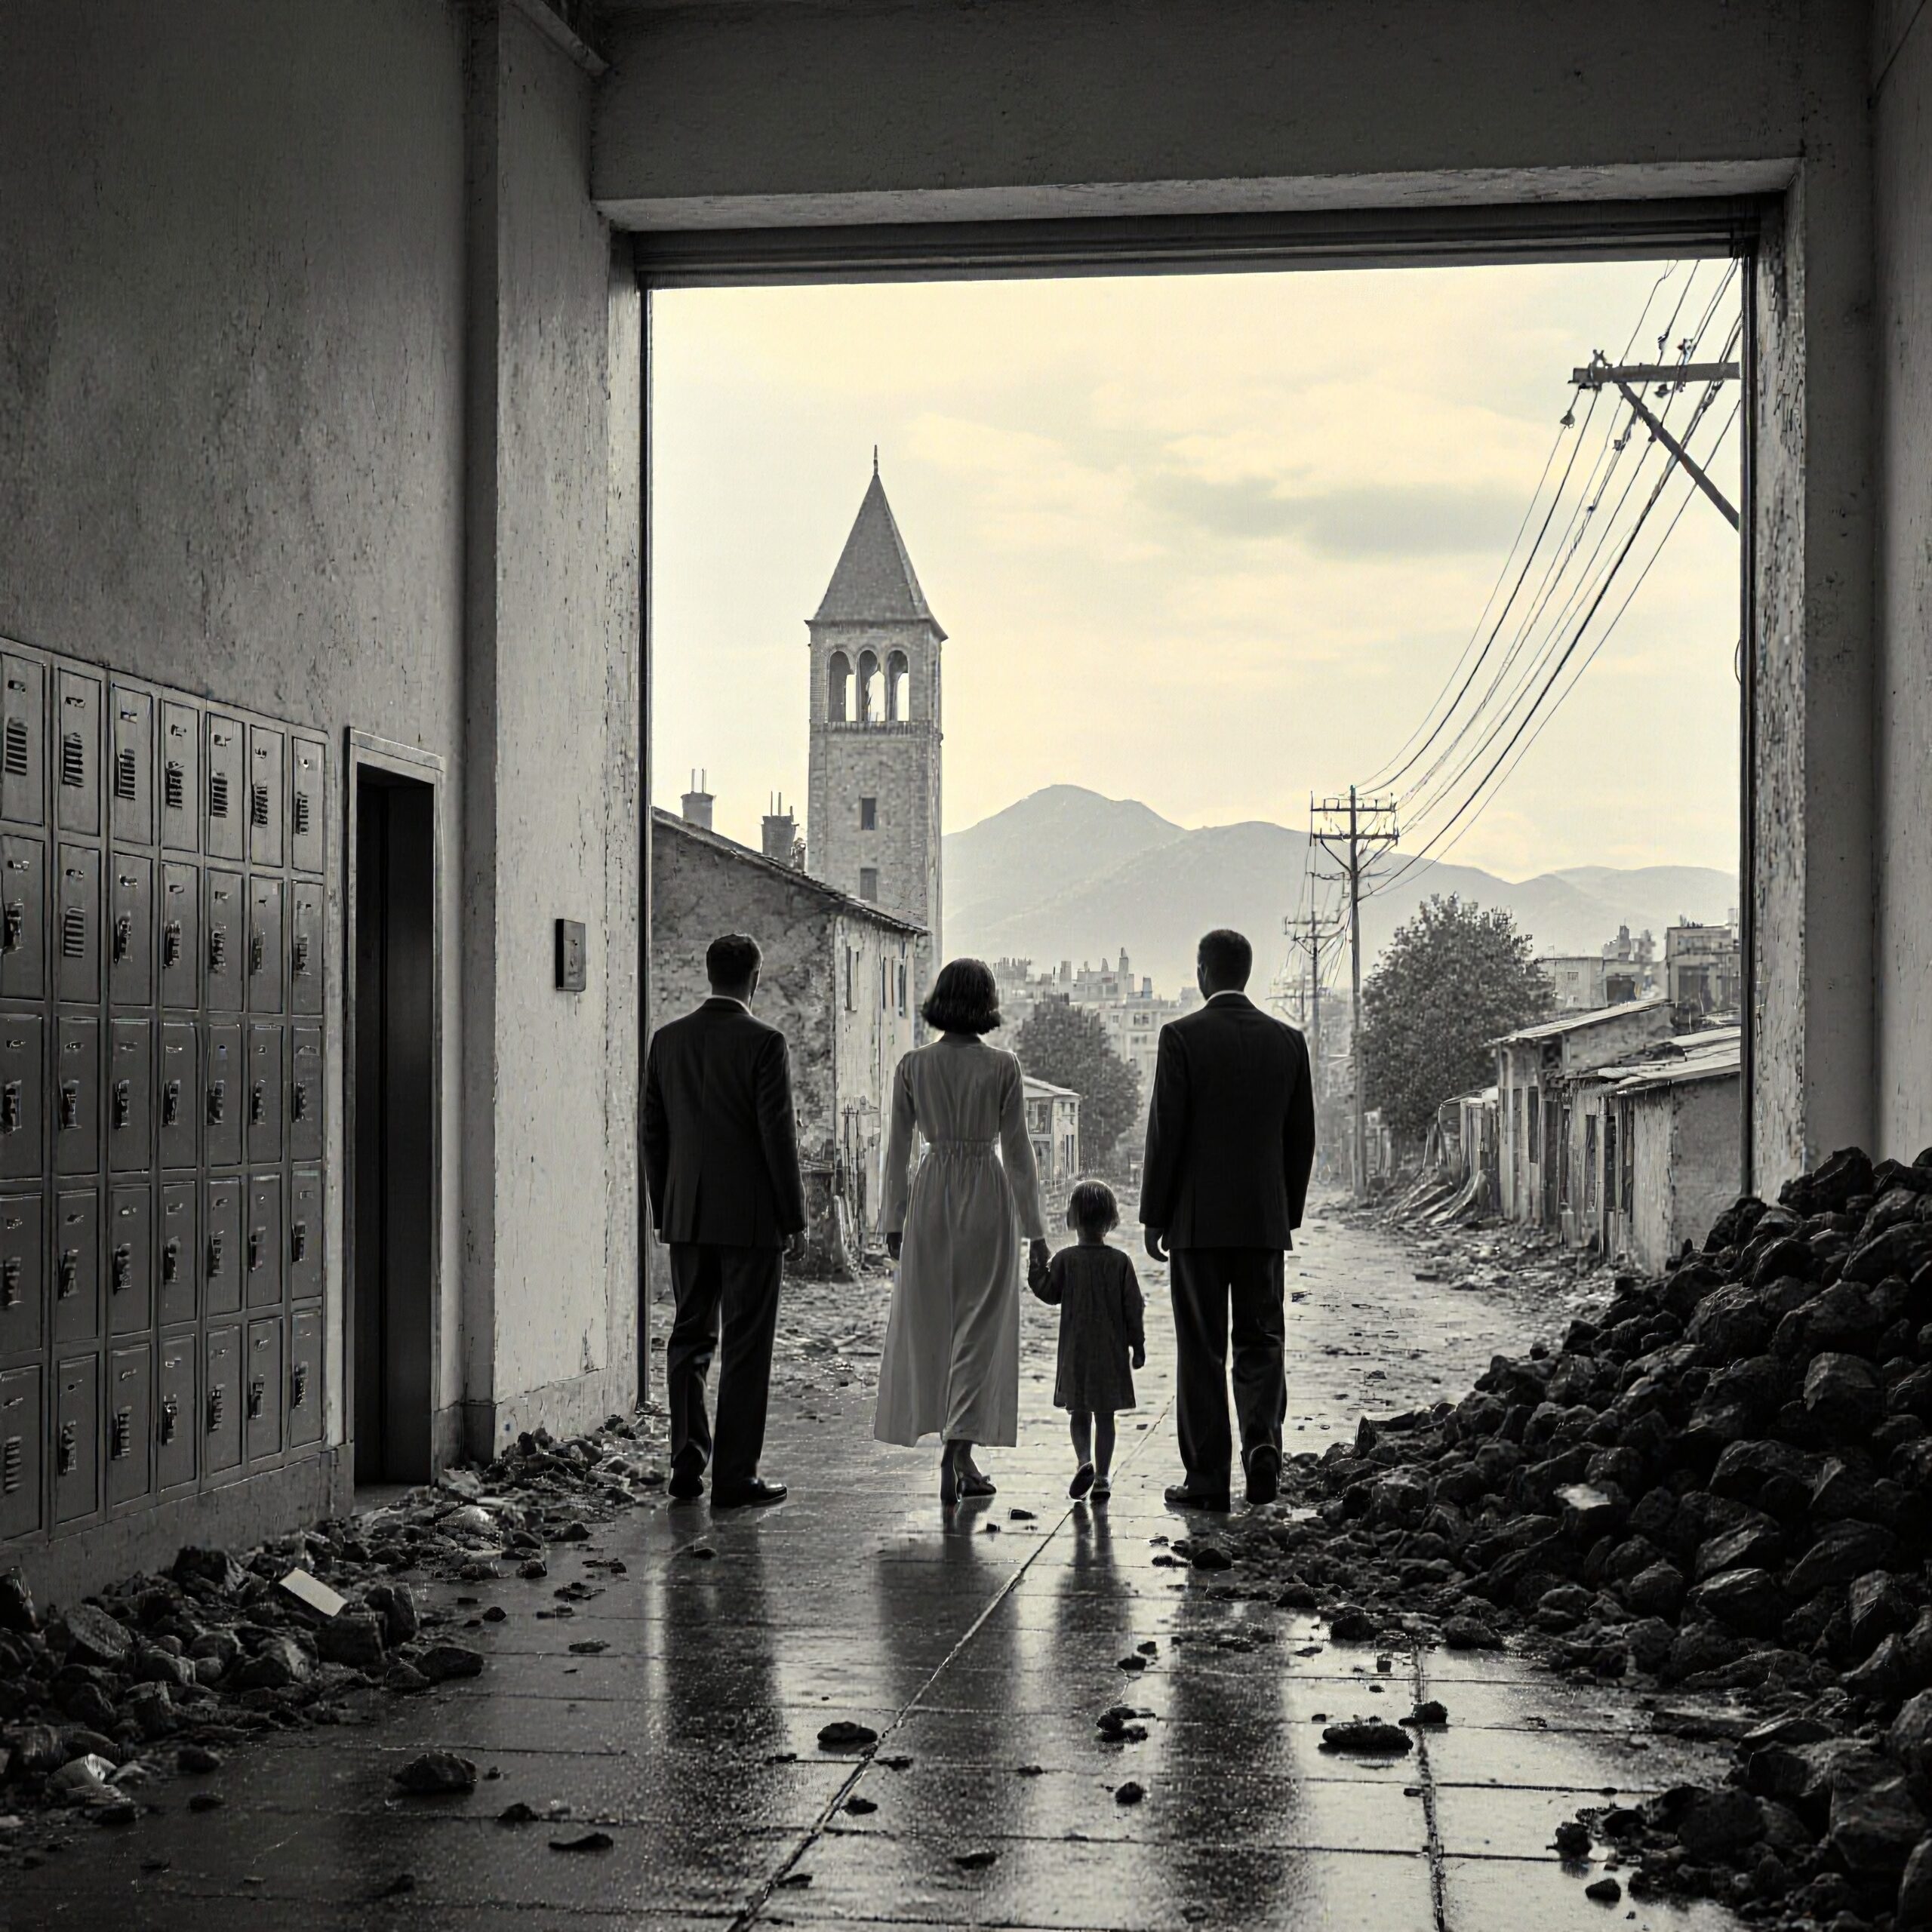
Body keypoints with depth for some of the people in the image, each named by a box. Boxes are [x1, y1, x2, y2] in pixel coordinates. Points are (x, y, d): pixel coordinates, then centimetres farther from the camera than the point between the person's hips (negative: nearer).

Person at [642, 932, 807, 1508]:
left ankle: (687, 1465, 13)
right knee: (746, 1347, 1)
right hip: (751, 1217, -5)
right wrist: (794, 1219, -5)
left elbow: (653, 1132, 8)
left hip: (687, 1216, 5)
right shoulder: (764, 1043, -11)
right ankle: (735, 1477, 2)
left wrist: (663, 1211, 16)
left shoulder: (667, 1040, 5)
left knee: (689, 1338, 13)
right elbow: (778, 1135, -13)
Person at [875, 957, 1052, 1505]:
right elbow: (1017, 1149, -4)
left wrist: (892, 1220, 10)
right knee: (979, 1326, 2)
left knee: (929, 1322, 11)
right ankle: (958, 1449, -10)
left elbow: (898, 1147, 2)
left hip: (931, 1196, 2)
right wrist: (1034, 1228, 2)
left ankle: (960, 1459, 16)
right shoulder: (1003, 1068, -7)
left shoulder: (913, 1066, -1)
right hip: (986, 1197, -2)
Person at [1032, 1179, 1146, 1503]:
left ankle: (1084, 1460, -13)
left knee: (1078, 1412, 9)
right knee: (1105, 1416, 8)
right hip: (1111, 1353, 1)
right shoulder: (1120, 1262, -5)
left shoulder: (1065, 1260, -7)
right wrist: (1138, 1345, 6)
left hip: (1075, 1352, 0)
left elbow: (1050, 1294, 3)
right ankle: (1102, 1476, 7)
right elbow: (1133, 1308, -2)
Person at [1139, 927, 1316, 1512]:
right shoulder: (1287, 1040, 5)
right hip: (1265, 1221, 3)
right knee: (1261, 1342, 12)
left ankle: (1208, 1477, 4)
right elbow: (1301, 1139, 8)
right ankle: (1262, 1440, -11)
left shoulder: (1182, 1036, -7)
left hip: (1198, 1219, -3)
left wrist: (1153, 1217, -2)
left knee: (1202, 1352, 3)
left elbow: (1166, 1131, -9)